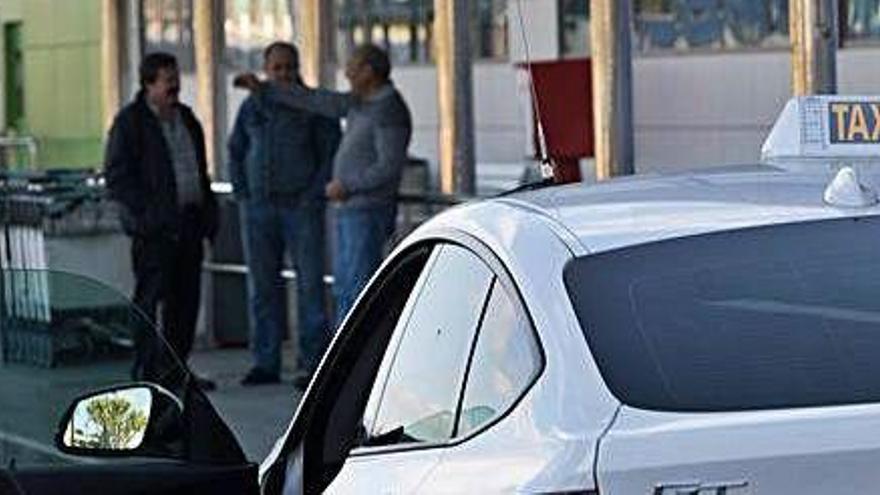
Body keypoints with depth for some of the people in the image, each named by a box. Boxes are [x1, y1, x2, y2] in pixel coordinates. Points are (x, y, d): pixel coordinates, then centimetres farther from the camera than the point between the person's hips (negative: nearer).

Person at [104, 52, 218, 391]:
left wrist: (208, 213, 15)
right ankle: (147, 371, -4)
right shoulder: (129, 122, -5)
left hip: (189, 223, 7)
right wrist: (146, 212, -18)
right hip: (154, 228, -7)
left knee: (186, 299, 8)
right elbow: (116, 176, -10)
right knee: (151, 297, -7)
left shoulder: (186, 118, 18)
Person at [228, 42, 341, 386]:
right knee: (262, 286, 5)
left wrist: (314, 196, -11)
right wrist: (241, 194, 6)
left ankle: (313, 362, -2)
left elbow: (332, 153, -3)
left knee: (310, 281, -6)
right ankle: (265, 363, 10)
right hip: (258, 208, 4)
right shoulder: (252, 107, 10)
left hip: (301, 206, -4)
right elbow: (235, 152, 18)